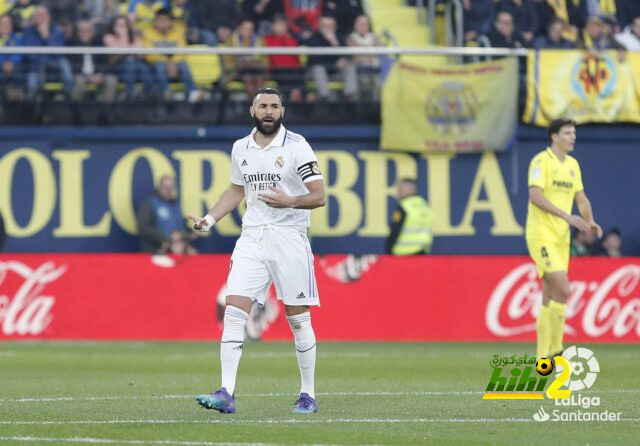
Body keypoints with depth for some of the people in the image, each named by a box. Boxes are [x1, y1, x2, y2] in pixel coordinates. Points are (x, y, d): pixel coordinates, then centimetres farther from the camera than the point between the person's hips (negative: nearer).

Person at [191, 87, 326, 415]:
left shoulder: (297, 147, -5)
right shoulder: (241, 148, 11)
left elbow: (319, 196, -8)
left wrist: (289, 201, -26)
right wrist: (210, 219, 12)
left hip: (289, 238, -4)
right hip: (251, 239, 4)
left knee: (298, 319, 2)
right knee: (234, 312, -10)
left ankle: (308, 395, 14)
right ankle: (226, 394, -14)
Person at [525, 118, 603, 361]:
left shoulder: (573, 165, 14)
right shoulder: (541, 161, -10)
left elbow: (581, 198, 19)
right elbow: (535, 195, -21)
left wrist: (590, 221, -1)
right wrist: (568, 217, -26)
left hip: (561, 238, 8)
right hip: (541, 235, -7)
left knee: (549, 298, 8)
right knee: (563, 289, -18)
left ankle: (544, 357, 11)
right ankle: (555, 348, -12)